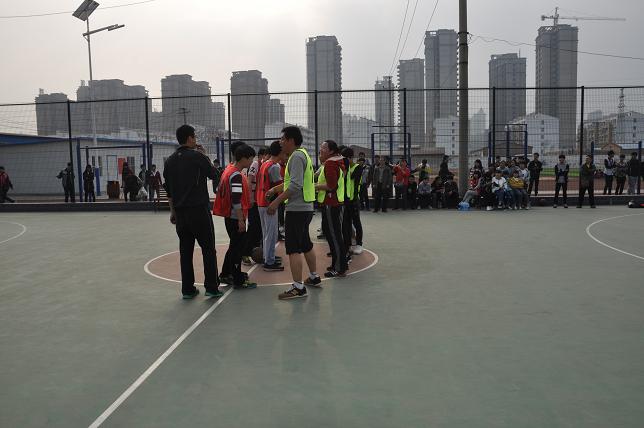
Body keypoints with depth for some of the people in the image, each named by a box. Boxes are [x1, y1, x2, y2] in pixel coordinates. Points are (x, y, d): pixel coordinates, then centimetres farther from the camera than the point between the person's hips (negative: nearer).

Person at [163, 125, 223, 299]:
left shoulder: (170, 161, 10)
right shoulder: (197, 156, -9)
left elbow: (169, 189, 13)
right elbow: (213, 174, 5)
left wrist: (173, 211, 19)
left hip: (180, 211, 6)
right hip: (199, 209, -5)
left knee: (185, 250, 9)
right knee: (208, 249, 2)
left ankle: (187, 289, 12)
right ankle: (212, 288, 3)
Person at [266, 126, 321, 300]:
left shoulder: (296, 157, -14)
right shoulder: (303, 154, 18)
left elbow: (295, 185, -25)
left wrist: (276, 201, -23)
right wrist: (275, 189, 19)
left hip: (296, 209, -10)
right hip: (305, 207, 10)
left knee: (293, 248, -7)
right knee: (306, 244, 20)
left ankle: (298, 287, -5)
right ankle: (314, 277, 32)